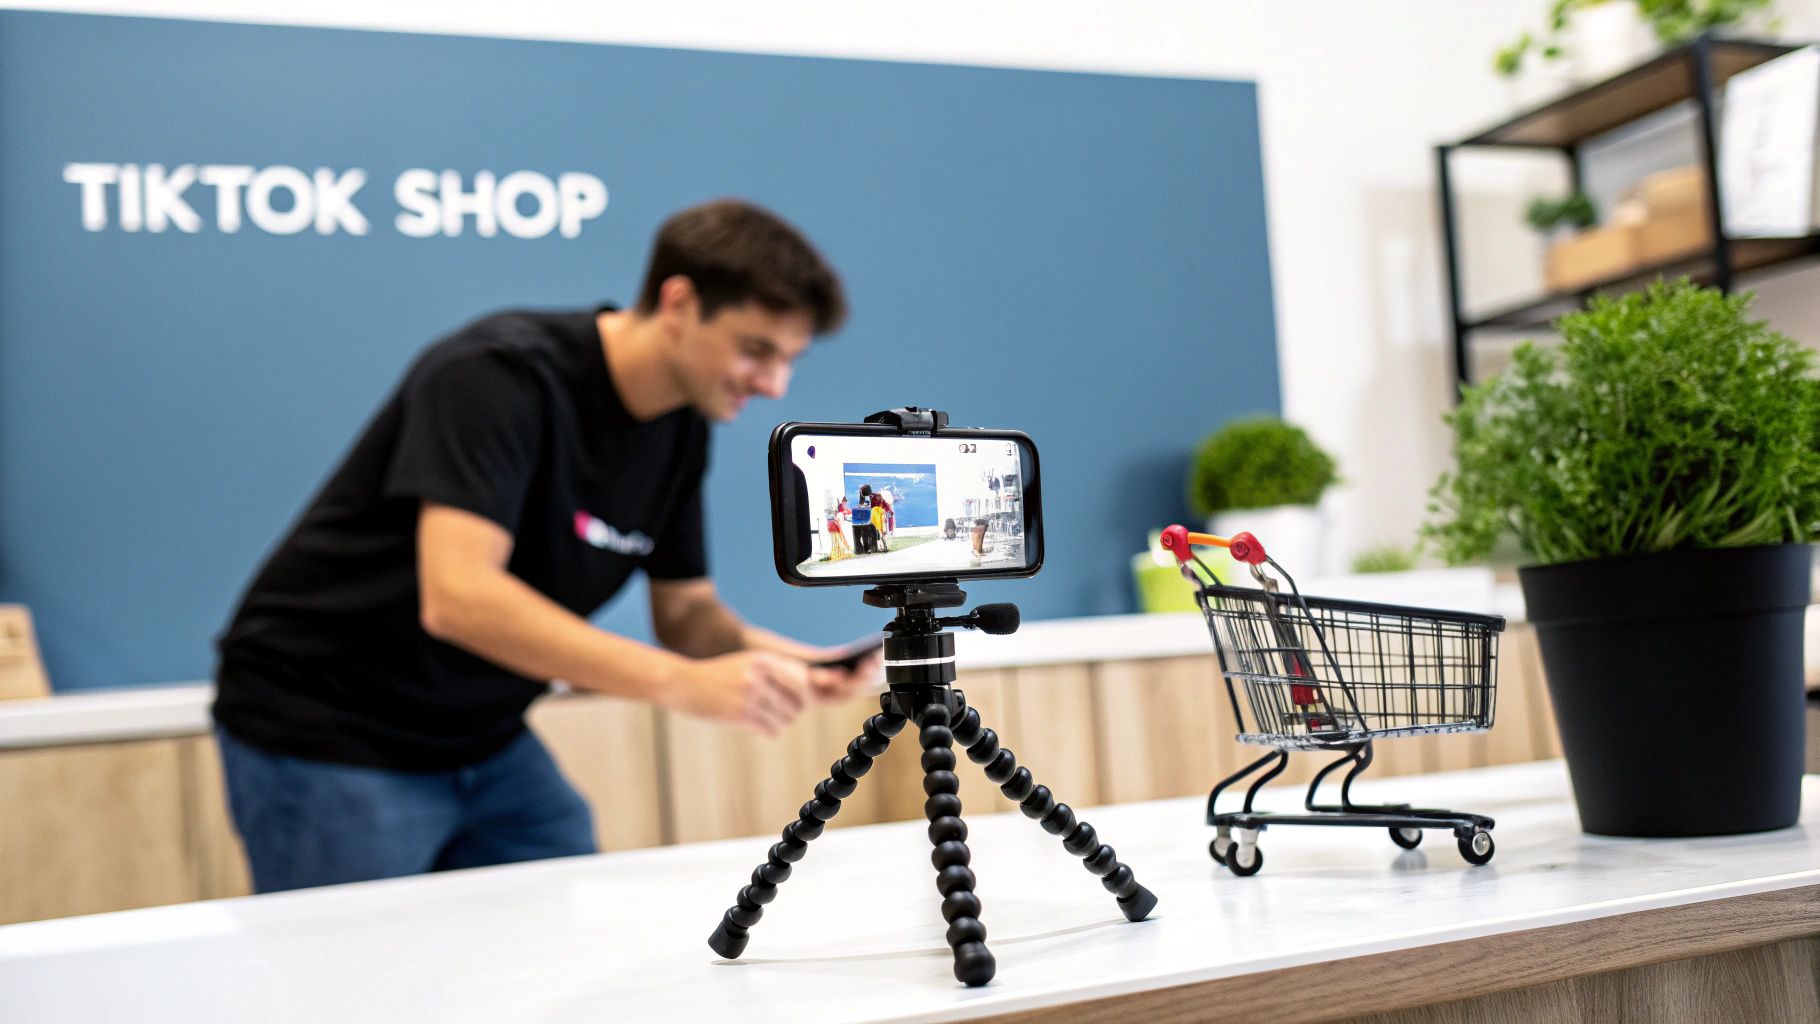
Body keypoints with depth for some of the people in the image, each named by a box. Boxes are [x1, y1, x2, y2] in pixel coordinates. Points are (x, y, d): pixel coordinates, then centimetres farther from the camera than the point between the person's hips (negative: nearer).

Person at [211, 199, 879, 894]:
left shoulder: (682, 429, 0)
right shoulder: (500, 376, -25)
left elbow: (685, 608, 7)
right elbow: (456, 596, -35)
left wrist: (771, 658, -15)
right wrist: (682, 683, -40)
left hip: (485, 741, 7)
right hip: (327, 740, -7)